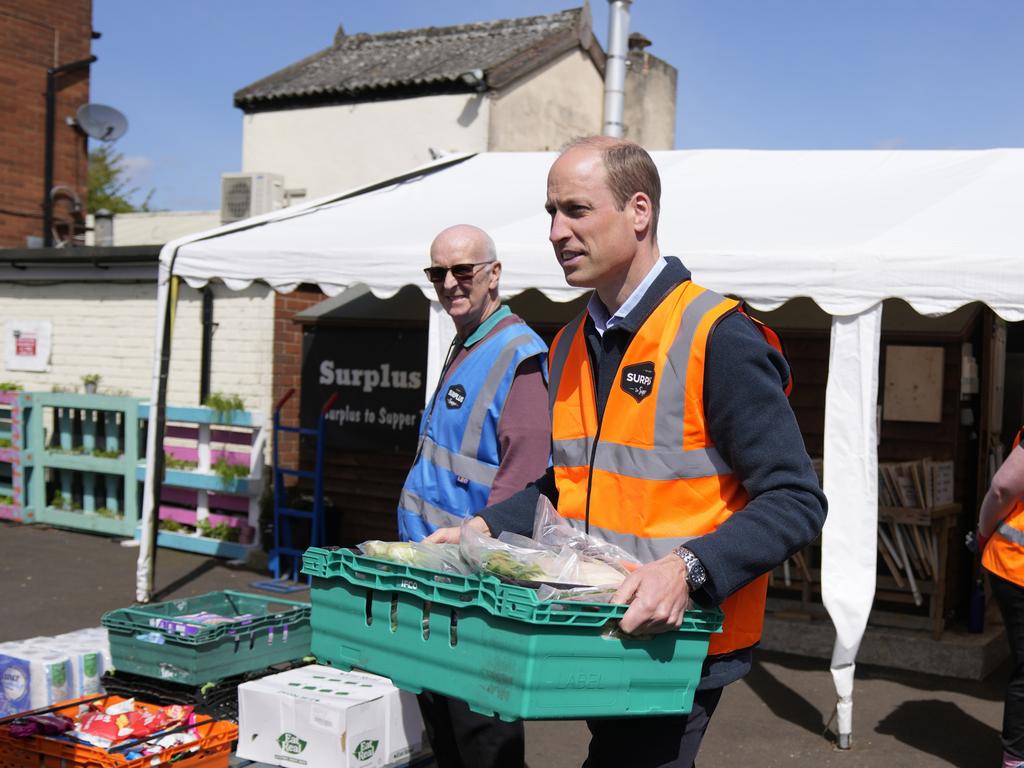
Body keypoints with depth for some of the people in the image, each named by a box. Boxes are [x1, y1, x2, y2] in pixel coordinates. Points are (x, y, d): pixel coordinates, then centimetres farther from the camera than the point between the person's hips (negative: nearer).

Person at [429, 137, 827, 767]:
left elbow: (795, 502, -17)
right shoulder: (571, 348, 10)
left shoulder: (718, 339, -15)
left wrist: (690, 571, -30)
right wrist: (484, 528, 6)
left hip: (675, 644, -7)